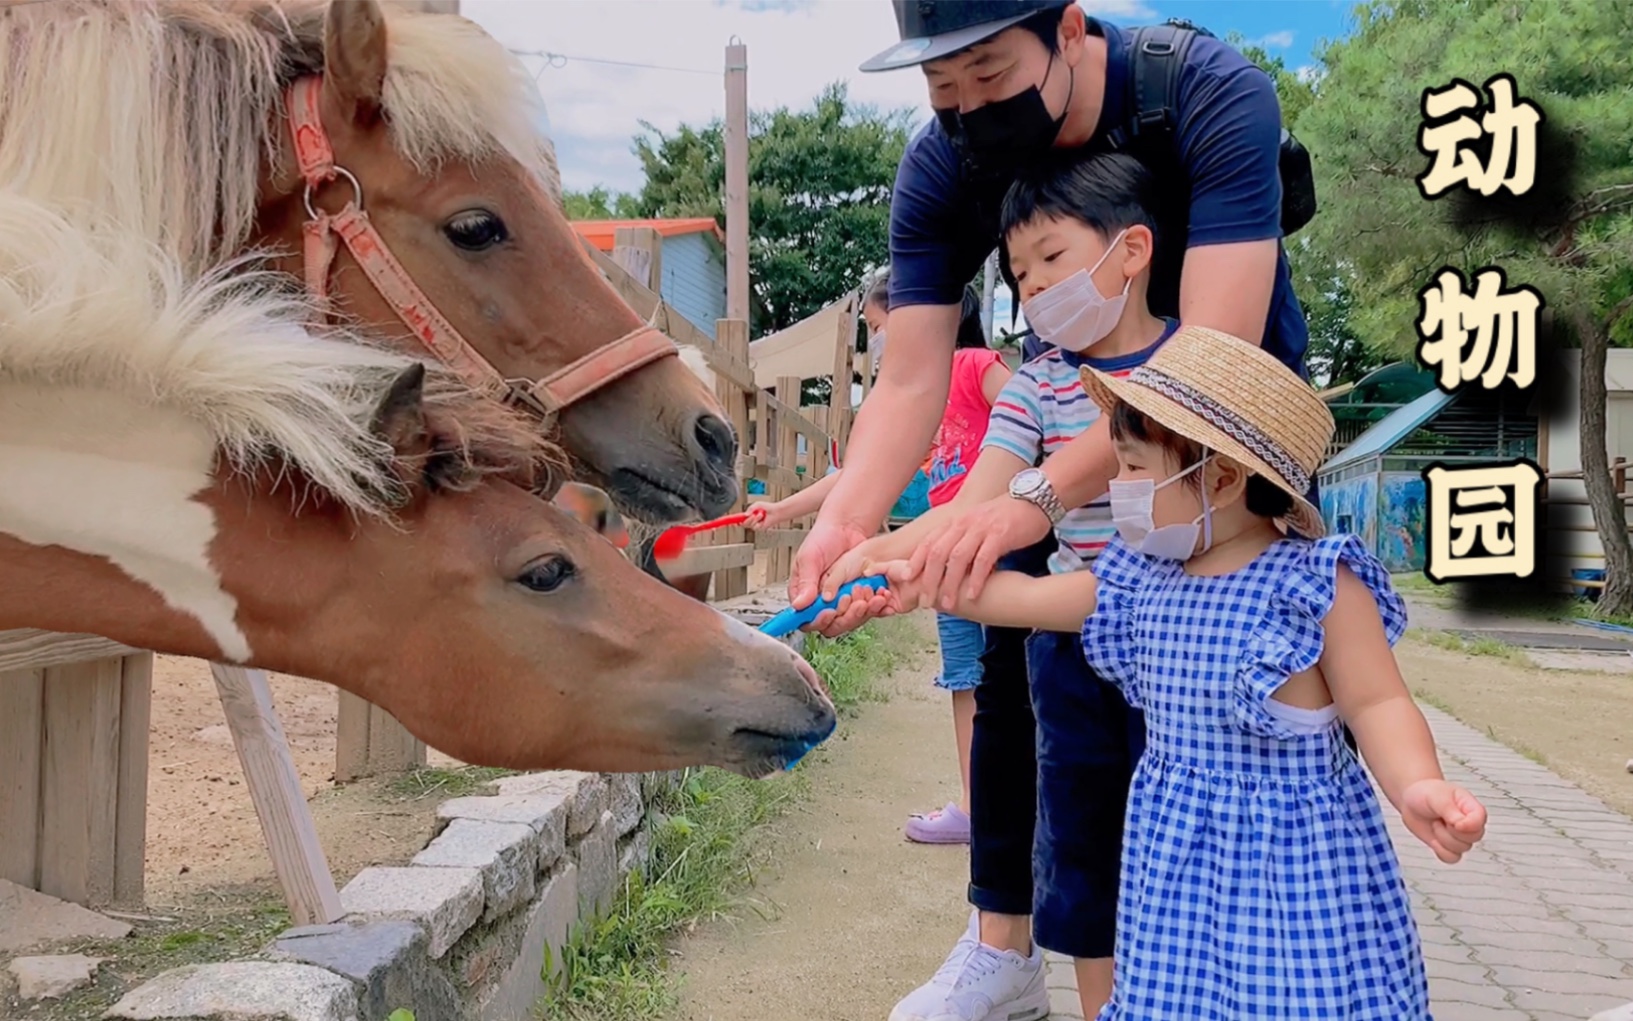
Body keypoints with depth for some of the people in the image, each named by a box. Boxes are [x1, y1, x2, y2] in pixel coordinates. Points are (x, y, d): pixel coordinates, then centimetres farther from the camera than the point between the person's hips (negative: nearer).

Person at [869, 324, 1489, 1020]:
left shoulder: (1318, 585, -15)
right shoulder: (1141, 577, 3)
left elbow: (1376, 704, -14)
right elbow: (1030, 599, 14)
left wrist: (1417, 787, -31)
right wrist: (934, 585, 13)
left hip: (1293, 837, -5)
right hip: (1176, 841, 6)